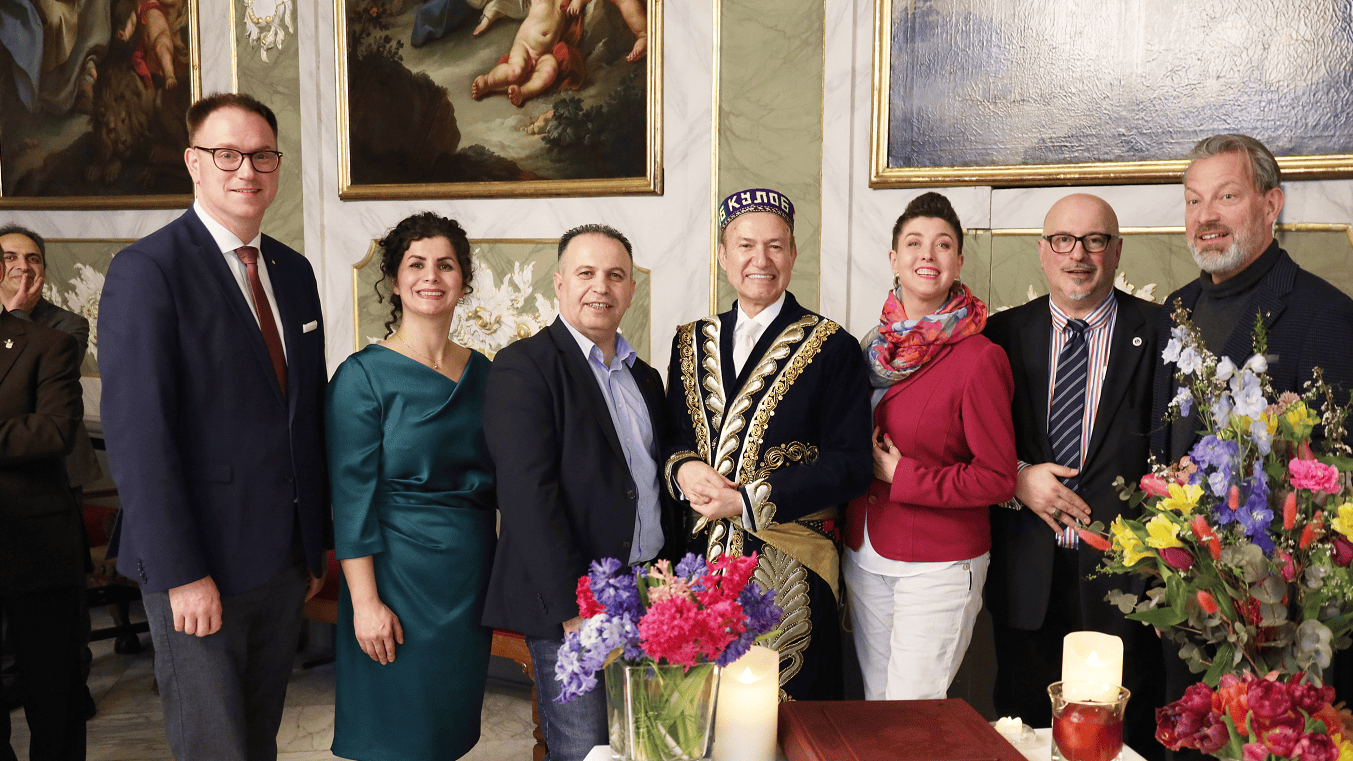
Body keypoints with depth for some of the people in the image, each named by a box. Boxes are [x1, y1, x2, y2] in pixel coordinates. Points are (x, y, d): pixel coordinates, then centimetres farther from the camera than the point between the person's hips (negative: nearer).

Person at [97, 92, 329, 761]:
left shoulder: (294, 271, 10)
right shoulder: (146, 270, -12)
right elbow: (136, 434, -17)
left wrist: (317, 542, 11)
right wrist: (181, 574, -19)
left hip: (285, 559, 7)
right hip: (199, 567, -6)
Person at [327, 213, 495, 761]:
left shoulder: (482, 372, 6)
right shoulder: (363, 376, -9)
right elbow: (352, 499, -11)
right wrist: (365, 602, -15)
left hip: (472, 573, 5)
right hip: (399, 575, -5)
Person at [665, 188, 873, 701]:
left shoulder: (832, 349, -3)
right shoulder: (693, 342, 11)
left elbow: (850, 465, -9)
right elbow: (671, 437, 16)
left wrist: (748, 500, -15)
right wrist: (682, 468, -7)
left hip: (790, 571, -3)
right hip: (703, 558, 4)